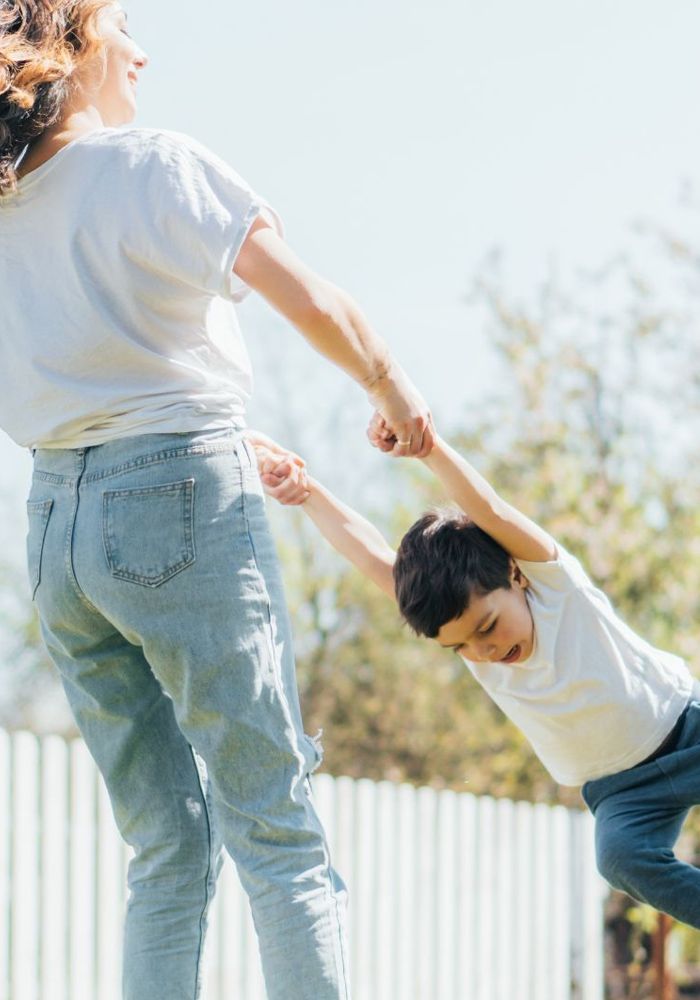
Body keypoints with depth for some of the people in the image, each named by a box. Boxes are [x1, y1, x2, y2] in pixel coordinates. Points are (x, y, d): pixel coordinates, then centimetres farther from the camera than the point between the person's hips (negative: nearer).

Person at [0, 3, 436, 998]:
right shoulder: (154, 163, -7)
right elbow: (313, 302, -12)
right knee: (276, 832, -3)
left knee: (169, 851, 10)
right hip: (181, 502, -6)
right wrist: (392, 386, 6)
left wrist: (239, 451, 29)